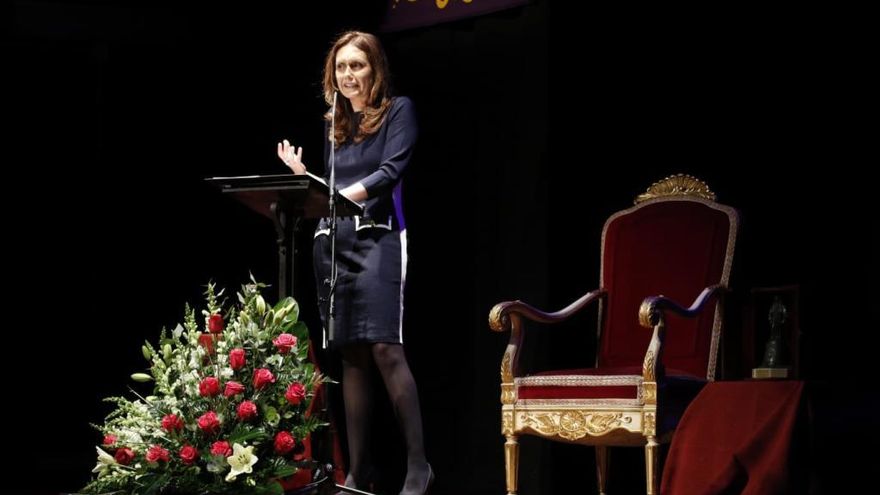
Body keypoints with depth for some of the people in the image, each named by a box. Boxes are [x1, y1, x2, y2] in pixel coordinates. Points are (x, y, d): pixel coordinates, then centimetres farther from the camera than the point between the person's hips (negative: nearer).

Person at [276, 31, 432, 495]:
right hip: (333, 242, 6)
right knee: (350, 356, 5)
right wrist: (301, 176, 3)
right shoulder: (335, 125, 19)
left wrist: (347, 194, -24)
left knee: (384, 348, -17)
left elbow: (390, 171, -11)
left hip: (377, 237, -6)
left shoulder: (398, 110, 3)